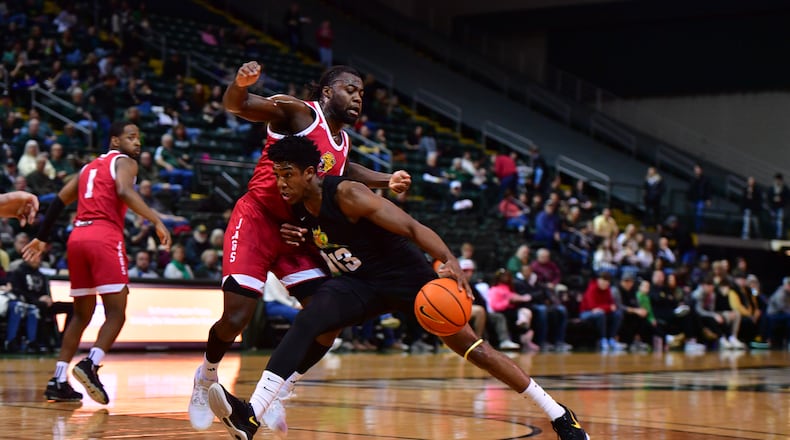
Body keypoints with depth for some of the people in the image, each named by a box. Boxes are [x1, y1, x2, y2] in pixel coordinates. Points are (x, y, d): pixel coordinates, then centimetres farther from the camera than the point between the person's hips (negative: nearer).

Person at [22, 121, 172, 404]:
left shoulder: (89, 167, 27)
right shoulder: (125, 162, 6)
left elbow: (59, 201, 25)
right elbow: (125, 191, -15)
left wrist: (42, 238, 31)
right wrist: (157, 221, -22)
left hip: (77, 238, 7)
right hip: (104, 238, -7)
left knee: (82, 314, 15)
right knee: (116, 312, -4)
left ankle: (58, 381, 7)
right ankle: (90, 365, -26)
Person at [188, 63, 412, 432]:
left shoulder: (342, 142, 12)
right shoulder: (299, 114, -10)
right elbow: (235, 106, -20)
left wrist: (386, 181, 19)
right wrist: (241, 83, -43)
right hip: (256, 222, -7)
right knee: (236, 319, -14)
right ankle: (206, 379, 17)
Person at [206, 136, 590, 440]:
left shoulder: (347, 194, -23)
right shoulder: (297, 209, -2)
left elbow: (412, 228, -28)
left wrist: (450, 262, -44)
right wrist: (292, 241, -7)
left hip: (406, 275, -5)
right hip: (359, 285, 5)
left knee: (469, 346, -7)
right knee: (306, 322, -21)